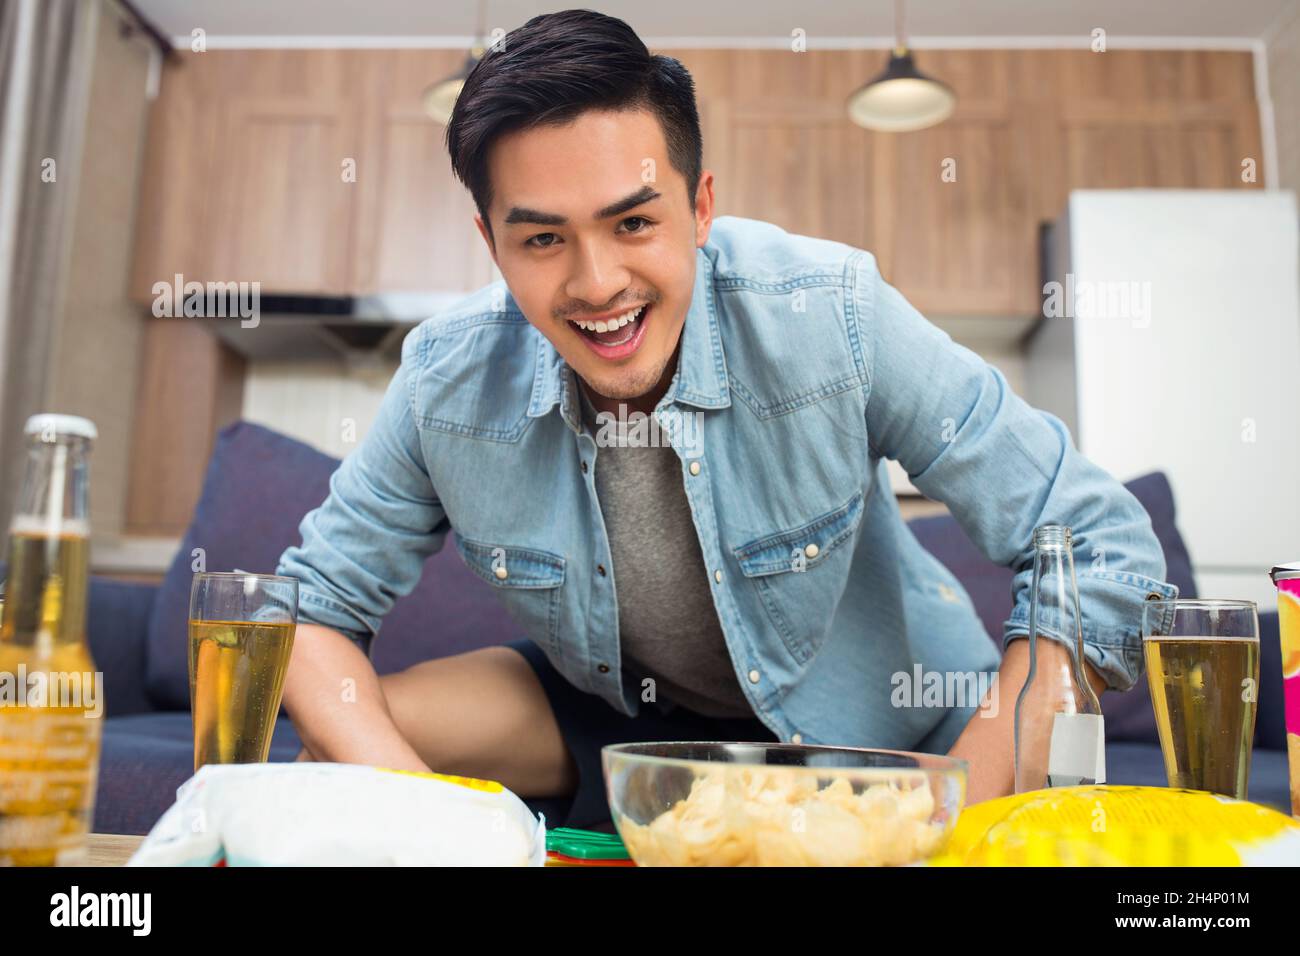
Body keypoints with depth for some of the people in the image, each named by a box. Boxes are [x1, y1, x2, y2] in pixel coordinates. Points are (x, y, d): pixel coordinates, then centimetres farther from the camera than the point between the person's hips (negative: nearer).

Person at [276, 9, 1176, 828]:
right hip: (621, 715, 3)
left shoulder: (832, 317, -28)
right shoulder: (449, 383, -19)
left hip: (869, 726, -1)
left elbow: (1099, 547, -22)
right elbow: (316, 606, -8)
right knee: (342, 738, -13)